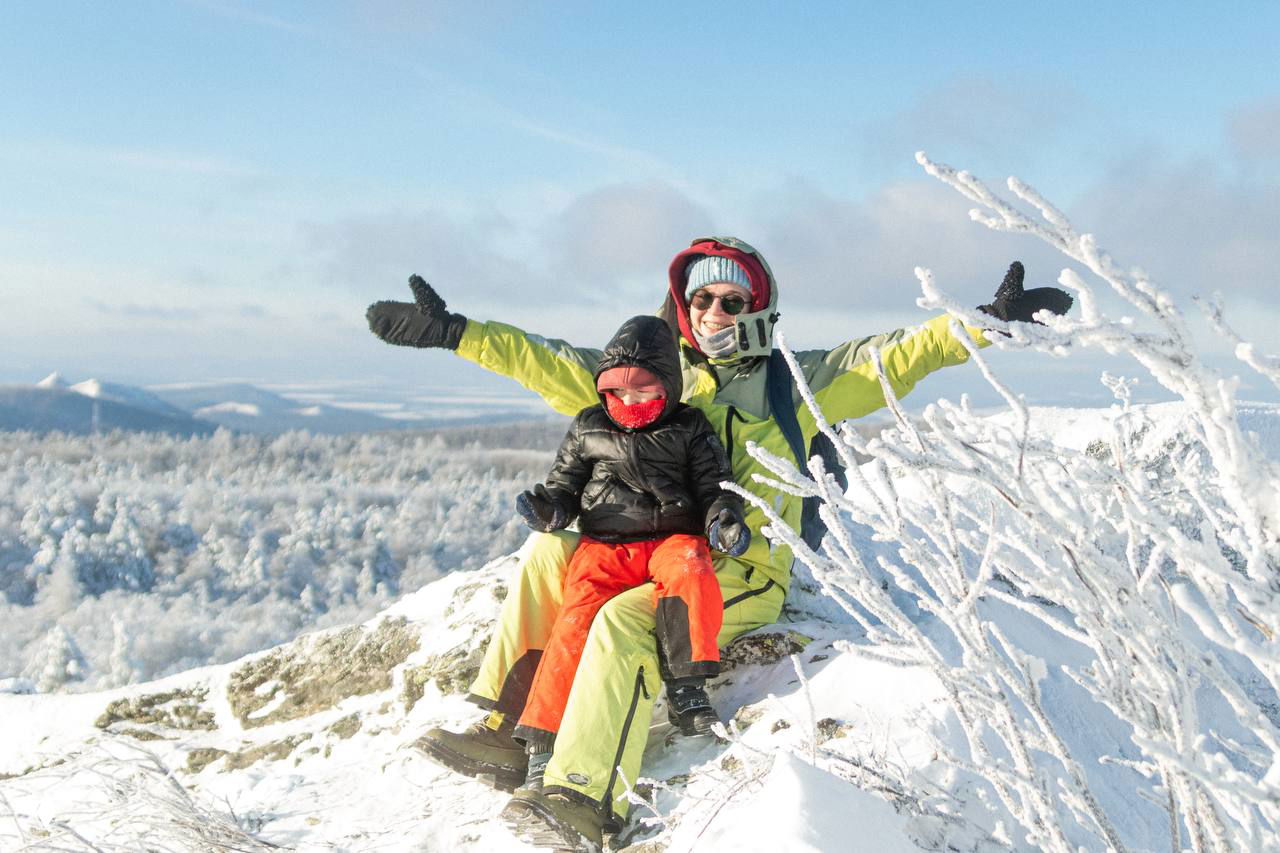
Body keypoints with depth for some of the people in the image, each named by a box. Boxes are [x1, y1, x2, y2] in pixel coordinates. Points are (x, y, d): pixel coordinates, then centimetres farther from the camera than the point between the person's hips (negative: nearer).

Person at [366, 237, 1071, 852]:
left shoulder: (791, 384, 6)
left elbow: (891, 360, -2)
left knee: (624, 620, -29)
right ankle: (499, 731, -12)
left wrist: (988, 322, -14)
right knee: (549, 552, -10)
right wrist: (452, 331, 5)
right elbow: (551, 364, 12)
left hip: (741, 575, -5)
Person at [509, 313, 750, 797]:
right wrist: (548, 509, -6)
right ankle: (543, 740, -19)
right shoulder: (589, 429, 15)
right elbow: (565, 487, 18)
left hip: (671, 537, -1)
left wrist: (724, 520, -13)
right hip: (604, 546, 1)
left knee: (688, 567, -37)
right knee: (577, 622, -22)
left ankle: (686, 686, -34)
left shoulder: (689, 430, 10)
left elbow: (713, 486, 8)